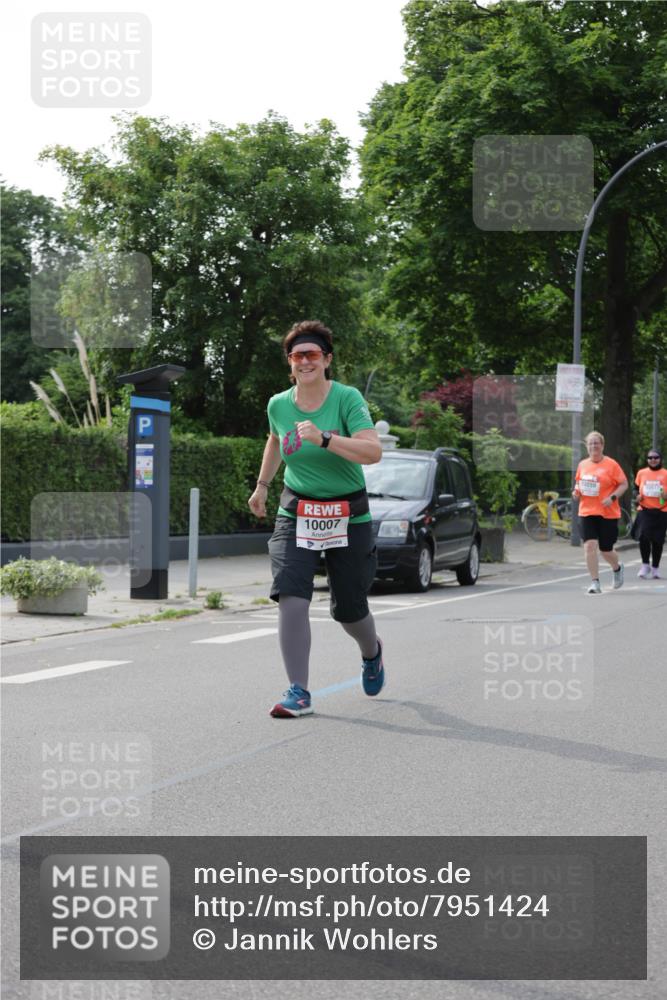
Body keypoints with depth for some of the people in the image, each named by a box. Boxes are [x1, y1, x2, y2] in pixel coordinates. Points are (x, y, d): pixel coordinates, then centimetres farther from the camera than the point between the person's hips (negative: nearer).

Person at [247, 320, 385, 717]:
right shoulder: (279, 404, 1)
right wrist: (262, 484, 28)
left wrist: (323, 439, -37)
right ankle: (299, 693, -12)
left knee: (349, 609, 9)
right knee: (291, 597, -18)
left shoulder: (347, 398, -13)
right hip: (296, 515, 2)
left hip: (348, 516, -2)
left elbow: (373, 451, -27)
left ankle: (371, 651, 45)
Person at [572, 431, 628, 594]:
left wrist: (612, 497, -19)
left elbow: (624, 484, -4)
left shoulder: (611, 464, -7)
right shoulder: (582, 465, 6)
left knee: (606, 550, 6)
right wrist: (576, 490, 0)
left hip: (608, 513, -3)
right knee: (590, 546, -14)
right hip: (586, 512, 3)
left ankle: (617, 568, 40)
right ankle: (595, 583, -8)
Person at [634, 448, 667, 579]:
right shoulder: (641, 473, 7)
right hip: (645, 511, 0)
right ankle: (645, 565, -2)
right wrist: (638, 497, -1)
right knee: (643, 536, -19)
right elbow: (636, 488, 19)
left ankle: (655, 568, 22)